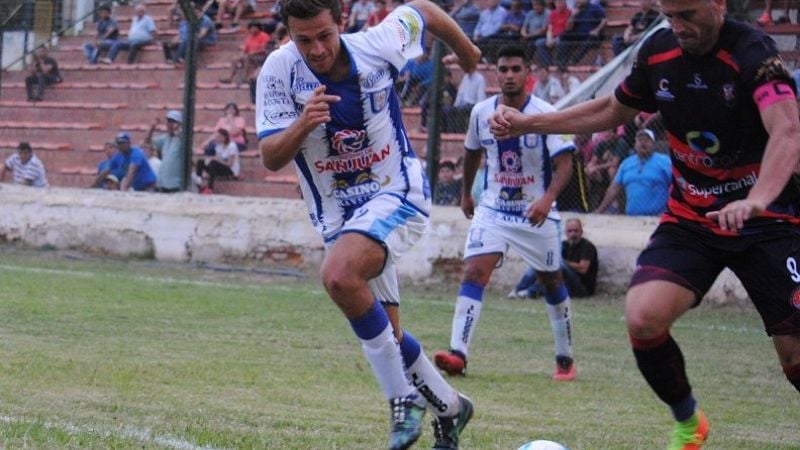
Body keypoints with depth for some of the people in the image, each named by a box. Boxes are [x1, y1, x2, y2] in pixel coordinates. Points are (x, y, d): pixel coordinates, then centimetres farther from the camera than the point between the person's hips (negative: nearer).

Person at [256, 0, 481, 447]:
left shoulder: (378, 45, -15)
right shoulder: (279, 71, -13)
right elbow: (271, 158, -16)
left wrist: (466, 50, 24)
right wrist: (303, 124, -37)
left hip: (397, 193, -4)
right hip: (336, 213, 4)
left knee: (339, 275, -31)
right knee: (387, 333, 7)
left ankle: (404, 397, -20)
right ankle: (448, 406, 32)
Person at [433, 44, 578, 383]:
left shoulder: (545, 114, -14)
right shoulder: (481, 113, -2)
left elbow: (564, 163, -18)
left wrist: (548, 198, -34)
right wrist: (466, 194, 26)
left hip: (536, 213, -2)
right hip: (492, 209, 2)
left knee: (551, 282, 11)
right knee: (473, 272, -17)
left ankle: (565, 359, 27)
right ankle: (457, 354, -24)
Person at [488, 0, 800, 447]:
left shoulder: (754, 53, -21)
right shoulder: (659, 51, -2)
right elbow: (612, 111, 18)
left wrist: (756, 200, -53)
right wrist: (528, 123, 13)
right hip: (689, 219, 4)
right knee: (643, 316, -19)